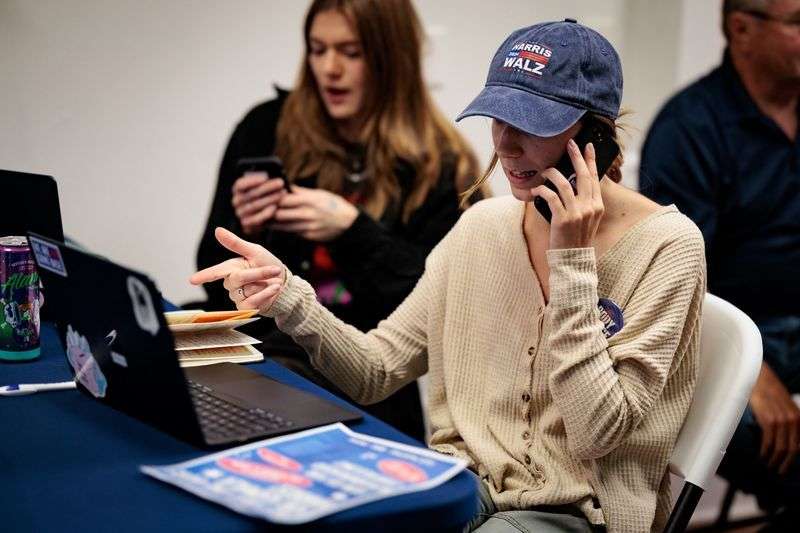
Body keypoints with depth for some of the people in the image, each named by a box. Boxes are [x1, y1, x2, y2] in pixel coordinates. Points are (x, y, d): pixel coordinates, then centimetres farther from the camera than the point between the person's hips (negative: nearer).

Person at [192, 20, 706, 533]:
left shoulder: (667, 245, -12)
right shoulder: (484, 225, 4)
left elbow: (597, 432, -17)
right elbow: (378, 370, 1)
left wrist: (572, 263, -20)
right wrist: (287, 297, -15)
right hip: (462, 488, 5)